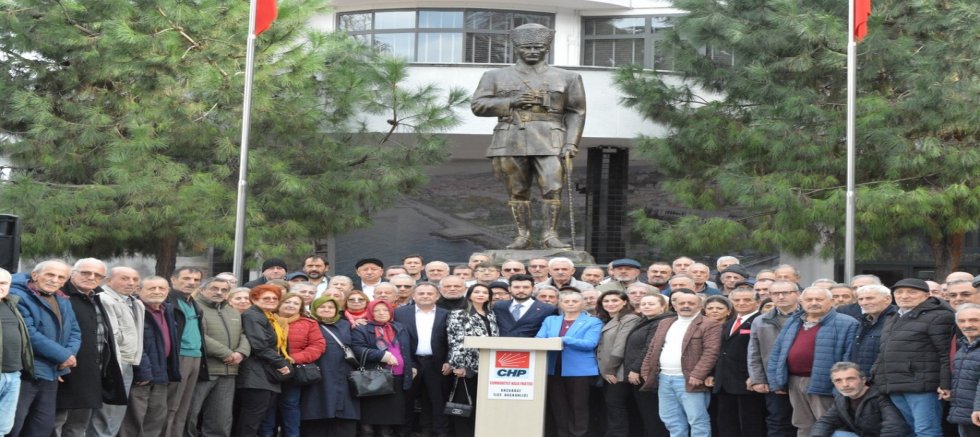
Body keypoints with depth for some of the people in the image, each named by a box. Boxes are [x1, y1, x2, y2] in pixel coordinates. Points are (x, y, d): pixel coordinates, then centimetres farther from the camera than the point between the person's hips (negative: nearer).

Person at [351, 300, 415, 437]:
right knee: (370, 417, -5)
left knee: (391, 414, 8)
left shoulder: (400, 328, 17)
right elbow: (357, 349, -13)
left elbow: (408, 349, 24)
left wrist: (412, 366, 14)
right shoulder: (361, 329, -1)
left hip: (397, 379, 5)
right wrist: (382, 355, -19)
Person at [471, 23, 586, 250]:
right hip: (511, 143, 1)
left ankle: (550, 234, -8)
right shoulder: (497, 76, 12)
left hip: (549, 143, -1)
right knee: (517, 191, 3)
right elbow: (477, 105, 5)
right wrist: (510, 102, -7)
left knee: (553, 188, -12)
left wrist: (571, 144, -2)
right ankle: (522, 235, 10)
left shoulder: (566, 78, 12)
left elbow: (576, 112, 10)